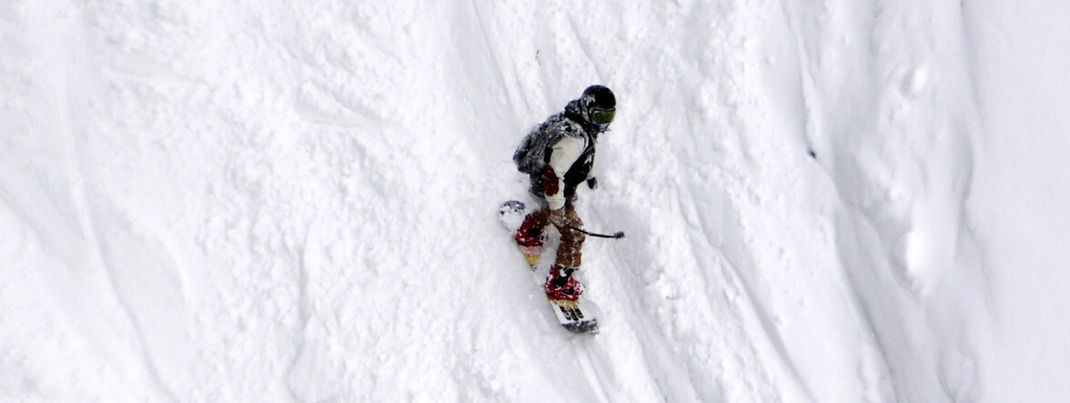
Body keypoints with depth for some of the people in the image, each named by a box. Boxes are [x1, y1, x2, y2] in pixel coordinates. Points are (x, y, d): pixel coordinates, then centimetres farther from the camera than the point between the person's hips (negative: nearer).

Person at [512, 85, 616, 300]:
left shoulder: (576, 122, -4)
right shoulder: (575, 138, -35)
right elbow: (553, 175, -37)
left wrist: (588, 173, 27)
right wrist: (557, 208, -31)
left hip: (541, 182, 10)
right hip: (548, 188, -10)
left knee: (550, 210, 38)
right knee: (574, 235, -1)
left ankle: (528, 234, 62)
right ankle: (559, 286, 9)